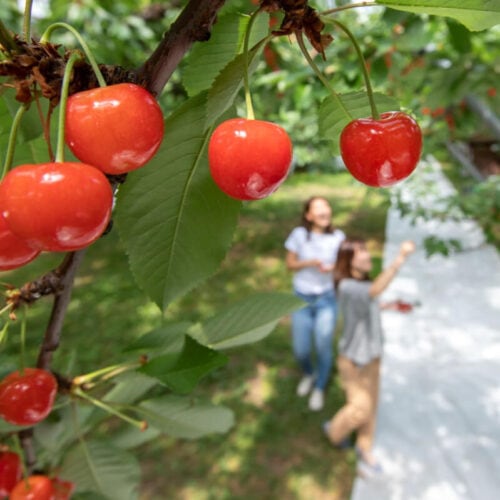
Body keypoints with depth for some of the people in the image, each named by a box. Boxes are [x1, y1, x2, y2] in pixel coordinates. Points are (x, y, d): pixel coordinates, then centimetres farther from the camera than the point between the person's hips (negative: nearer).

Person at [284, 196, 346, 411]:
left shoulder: (338, 236, -10)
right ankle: (308, 373, 45)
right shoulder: (299, 234, -11)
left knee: (323, 346, 2)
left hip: (326, 299, 0)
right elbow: (290, 264, -3)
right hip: (302, 298, 1)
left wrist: (333, 267, -21)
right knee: (300, 349, 9)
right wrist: (310, 263, -20)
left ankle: (319, 388, 32)